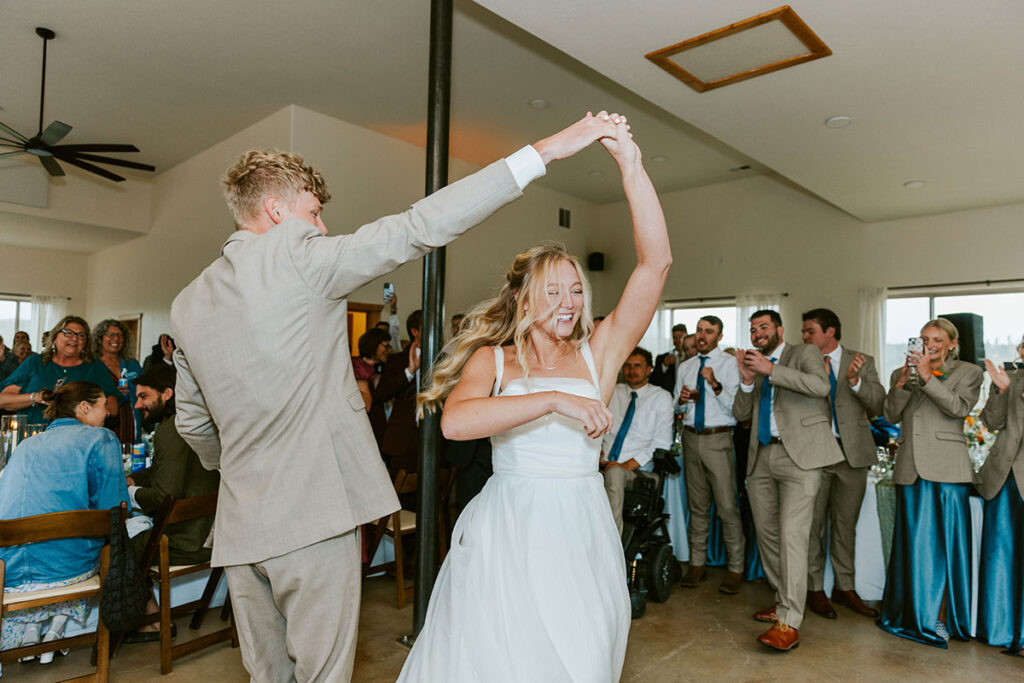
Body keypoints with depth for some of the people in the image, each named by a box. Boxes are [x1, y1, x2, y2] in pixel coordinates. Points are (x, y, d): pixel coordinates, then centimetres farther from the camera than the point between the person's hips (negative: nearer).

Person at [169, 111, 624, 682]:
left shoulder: (187, 304, 10)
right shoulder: (296, 255, -11)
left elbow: (193, 424, 18)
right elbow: (418, 229, -17)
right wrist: (543, 151, -15)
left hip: (240, 525, 7)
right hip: (314, 514, -7)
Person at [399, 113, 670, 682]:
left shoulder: (597, 354, 1)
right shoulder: (492, 359, -1)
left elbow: (655, 262, -7)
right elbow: (455, 420, -22)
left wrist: (630, 165, -12)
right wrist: (553, 400, -26)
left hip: (580, 532, 2)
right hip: (507, 533, -1)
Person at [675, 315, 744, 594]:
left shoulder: (730, 363, -2)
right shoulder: (685, 367, 14)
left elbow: (736, 406, -11)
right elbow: (676, 407, 18)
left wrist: (715, 385, -24)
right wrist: (681, 399, -4)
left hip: (718, 438, -5)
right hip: (691, 437, 5)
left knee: (727, 506, -5)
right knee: (697, 505, 12)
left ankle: (736, 568, 9)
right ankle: (697, 563, 22)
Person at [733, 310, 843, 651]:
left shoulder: (805, 353, 4)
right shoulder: (755, 363, 18)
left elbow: (820, 386, -18)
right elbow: (740, 413, 11)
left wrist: (770, 370, -19)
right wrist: (747, 380, -5)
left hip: (798, 455, -6)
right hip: (762, 457, 7)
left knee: (791, 536, -12)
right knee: (767, 534, 13)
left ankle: (789, 622, -9)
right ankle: (784, 600, 30)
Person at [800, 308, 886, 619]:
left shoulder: (862, 362, 6)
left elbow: (878, 403, -5)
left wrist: (854, 379, -20)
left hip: (852, 453, 1)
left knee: (845, 523, 12)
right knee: (812, 522, 5)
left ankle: (845, 587, 26)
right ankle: (814, 588, 18)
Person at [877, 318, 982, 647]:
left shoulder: (968, 373, 8)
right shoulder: (902, 373, 14)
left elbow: (959, 408, -8)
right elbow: (891, 415, 4)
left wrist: (928, 377, -16)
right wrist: (901, 383, -10)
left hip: (947, 468, -2)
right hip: (911, 468, 2)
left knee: (945, 542, 0)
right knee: (913, 542, 7)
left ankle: (941, 619, 11)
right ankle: (915, 614, 19)